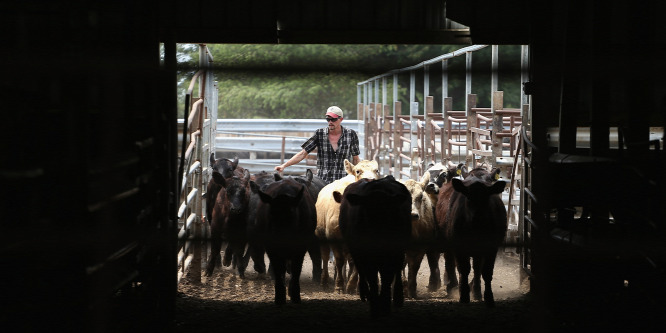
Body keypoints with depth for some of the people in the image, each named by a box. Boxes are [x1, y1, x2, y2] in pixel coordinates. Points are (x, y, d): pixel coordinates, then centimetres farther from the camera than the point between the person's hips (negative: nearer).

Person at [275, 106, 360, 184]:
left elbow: (356, 159, 13)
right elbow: (303, 154, 3)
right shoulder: (319, 134, 4)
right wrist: (284, 165, -6)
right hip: (322, 181, 1)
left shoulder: (351, 134, 4)